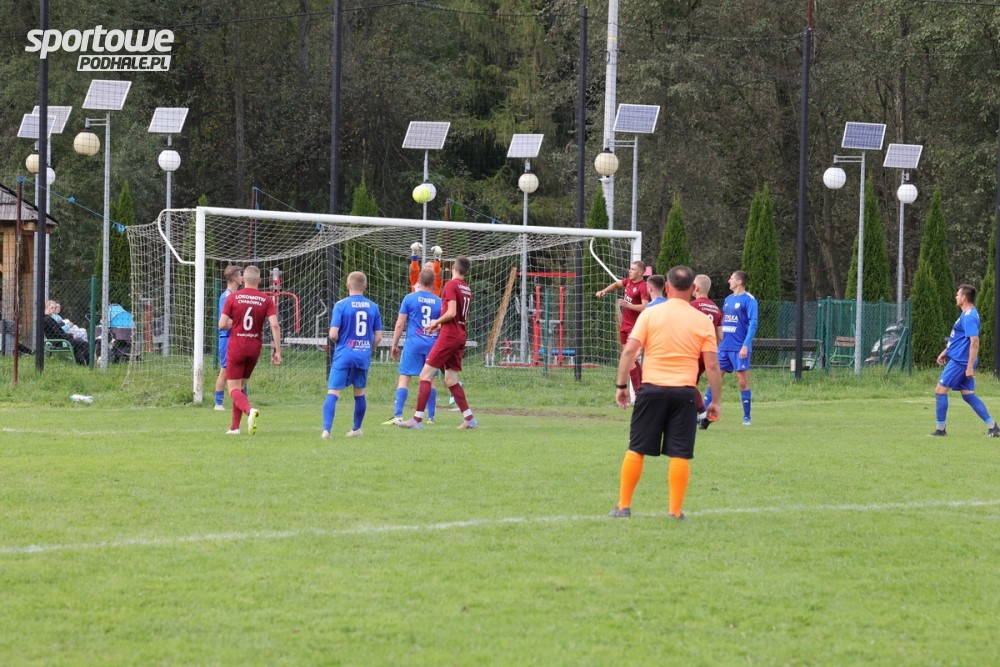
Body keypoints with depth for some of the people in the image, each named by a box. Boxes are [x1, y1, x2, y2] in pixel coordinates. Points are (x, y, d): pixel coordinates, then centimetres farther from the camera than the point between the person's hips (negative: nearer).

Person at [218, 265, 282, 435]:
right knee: (241, 386, 18)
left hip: (236, 347, -3)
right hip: (255, 348, 3)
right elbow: (275, 325, -11)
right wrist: (277, 351, -8)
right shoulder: (266, 300, -2)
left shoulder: (233, 298, -6)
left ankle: (249, 410, -33)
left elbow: (222, 325, -8)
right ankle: (235, 426, 18)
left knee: (234, 389, -3)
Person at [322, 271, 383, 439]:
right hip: (364, 356, 3)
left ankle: (326, 429, -19)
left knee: (333, 393, -5)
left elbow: (333, 334, -12)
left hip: (343, 355, -3)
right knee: (359, 393, 19)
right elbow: (378, 337, 5)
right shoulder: (373, 307, 3)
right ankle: (356, 429, 30)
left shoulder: (341, 305, -8)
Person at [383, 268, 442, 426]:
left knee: (404, 377, -4)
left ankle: (398, 416, -13)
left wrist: (394, 344, 7)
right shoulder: (438, 302, 6)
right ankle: (431, 417, 13)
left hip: (413, 343, -3)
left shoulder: (410, 298, -1)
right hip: (432, 344, 3)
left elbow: (400, 324, -1)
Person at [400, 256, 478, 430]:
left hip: (449, 336, -8)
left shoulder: (451, 285, -10)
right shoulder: (467, 289, 13)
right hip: (461, 336, 8)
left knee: (425, 375, -7)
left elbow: (451, 312, -19)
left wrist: (437, 322, -3)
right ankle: (469, 419, 12)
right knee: (451, 380, 15)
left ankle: (417, 420, -12)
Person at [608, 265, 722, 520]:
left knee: (636, 449, 8)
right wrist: (716, 401, 7)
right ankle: (675, 511, 1)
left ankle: (623, 506, 11)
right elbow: (712, 365, 1)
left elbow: (629, 351, -5)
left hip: (652, 389, 0)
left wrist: (621, 385, 2)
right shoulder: (702, 321, 3)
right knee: (680, 455, 3)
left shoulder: (650, 314, 1)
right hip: (684, 392, 0)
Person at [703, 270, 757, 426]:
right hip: (724, 347, 7)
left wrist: (746, 345, -20)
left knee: (743, 382, -3)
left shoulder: (748, 300, -7)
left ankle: (747, 417, 6)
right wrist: (716, 342, 16)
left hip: (739, 348, -7)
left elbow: (753, 324, -13)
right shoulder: (728, 300, 15)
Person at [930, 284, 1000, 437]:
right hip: (958, 359, 10)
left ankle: (940, 429, 2)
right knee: (968, 395, 10)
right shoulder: (966, 314, 14)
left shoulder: (969, 317, -18)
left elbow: (974, 342, -24)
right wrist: (945, 352, 30)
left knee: (940, 390, -4)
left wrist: (970, 367, -26)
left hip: (960, 361, -10)